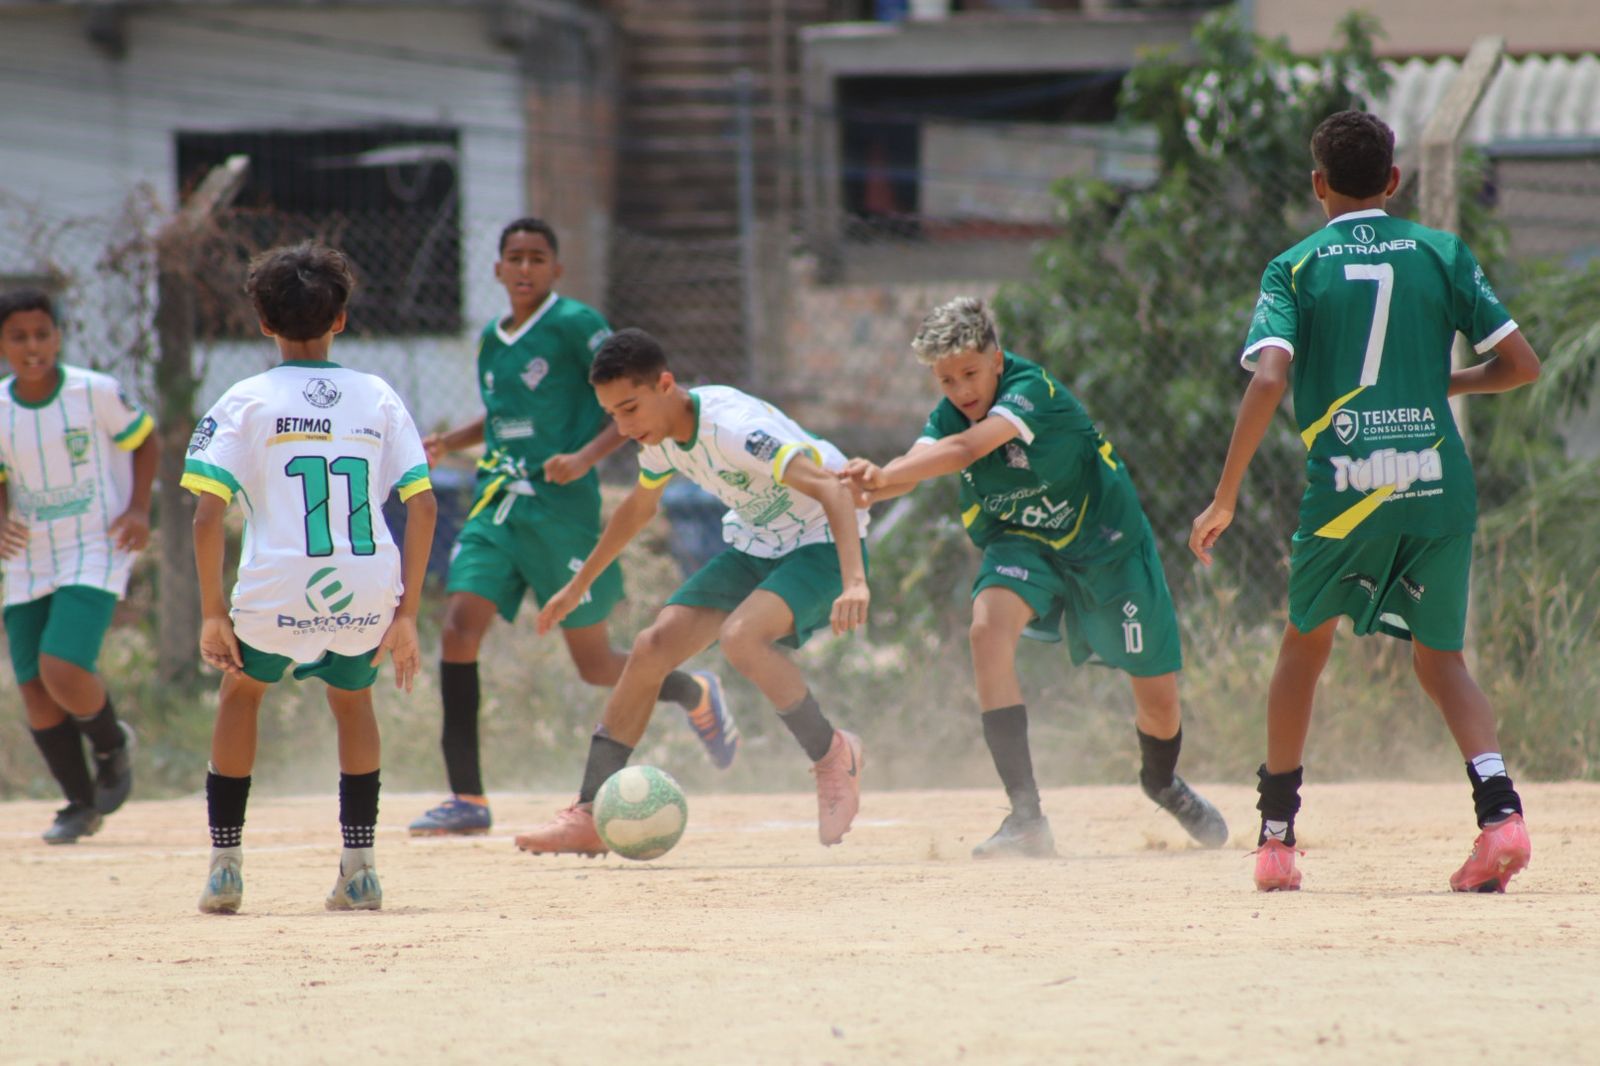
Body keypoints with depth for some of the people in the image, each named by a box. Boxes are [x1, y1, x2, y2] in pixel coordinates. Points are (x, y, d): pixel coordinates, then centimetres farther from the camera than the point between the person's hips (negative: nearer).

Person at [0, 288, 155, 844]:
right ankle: (81, 806, 21)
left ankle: (112, 744, 12)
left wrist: (139, 509, -8)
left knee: (63, 671, -21)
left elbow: (144, 439, 4)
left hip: (95, 553, -4)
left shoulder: (97, 393, -12)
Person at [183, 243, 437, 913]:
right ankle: (359, 867, 22)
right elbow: (422, 506, 4)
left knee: (242, 689, 27)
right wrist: (407, 613, 8)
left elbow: (208, 513, -6)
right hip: (368, 597, 2)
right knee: (352, 696, 30)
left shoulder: (246, 402, 3)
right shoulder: (379, 398, 9)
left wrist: (213, 613, 0)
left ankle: (225, 866, 21)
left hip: (276, 595, -2)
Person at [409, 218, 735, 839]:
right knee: (459, 625, -15)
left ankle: (694, 694, 35)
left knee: (595, 666, 3)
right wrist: (447, 443, 12)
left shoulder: (575, 326, -7)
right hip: (496, 507, 6)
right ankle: (467, 798, -14)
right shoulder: (491, 340, 13)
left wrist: (586, 457, -22)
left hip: (561, 508, -6)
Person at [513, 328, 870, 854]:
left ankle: (833, 756, -11)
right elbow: (638, 507, 19)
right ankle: (590, 816, -2)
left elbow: (831, 489, -37)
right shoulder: (659, 436, -4)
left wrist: (854, 581, -50)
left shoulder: (734, 427, -30)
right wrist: (579, 585, 26)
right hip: (751, 546, 8)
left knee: (741, 637, -34)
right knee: (651, 649, -6)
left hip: (822, 544, -8)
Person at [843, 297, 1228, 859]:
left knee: (1159, 701, 5)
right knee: (988, 627, -30)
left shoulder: (1033, 391, -28)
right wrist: (874, 485, -55)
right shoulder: (950, 413, -11)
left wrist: (885, 476, -59)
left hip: (1107, 544, -3)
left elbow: (967, 448, -45)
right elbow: (915, 465, -31)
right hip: (1022, 544, 3)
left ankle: (1162, 782, 45)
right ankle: (1027, 817, -30)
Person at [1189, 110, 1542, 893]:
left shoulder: (1296, 268, 3)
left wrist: (1224, 500, -9)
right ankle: (1498, 805, -13)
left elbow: (1269, 379, -12)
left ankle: (1276, 835, 22)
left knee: (1305, 642, 21)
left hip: (1346, 488, -1)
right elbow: (1520, 364, 5)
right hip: (1440, 485, 1)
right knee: (1440, 658, 13)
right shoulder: (1442, 254, 8)